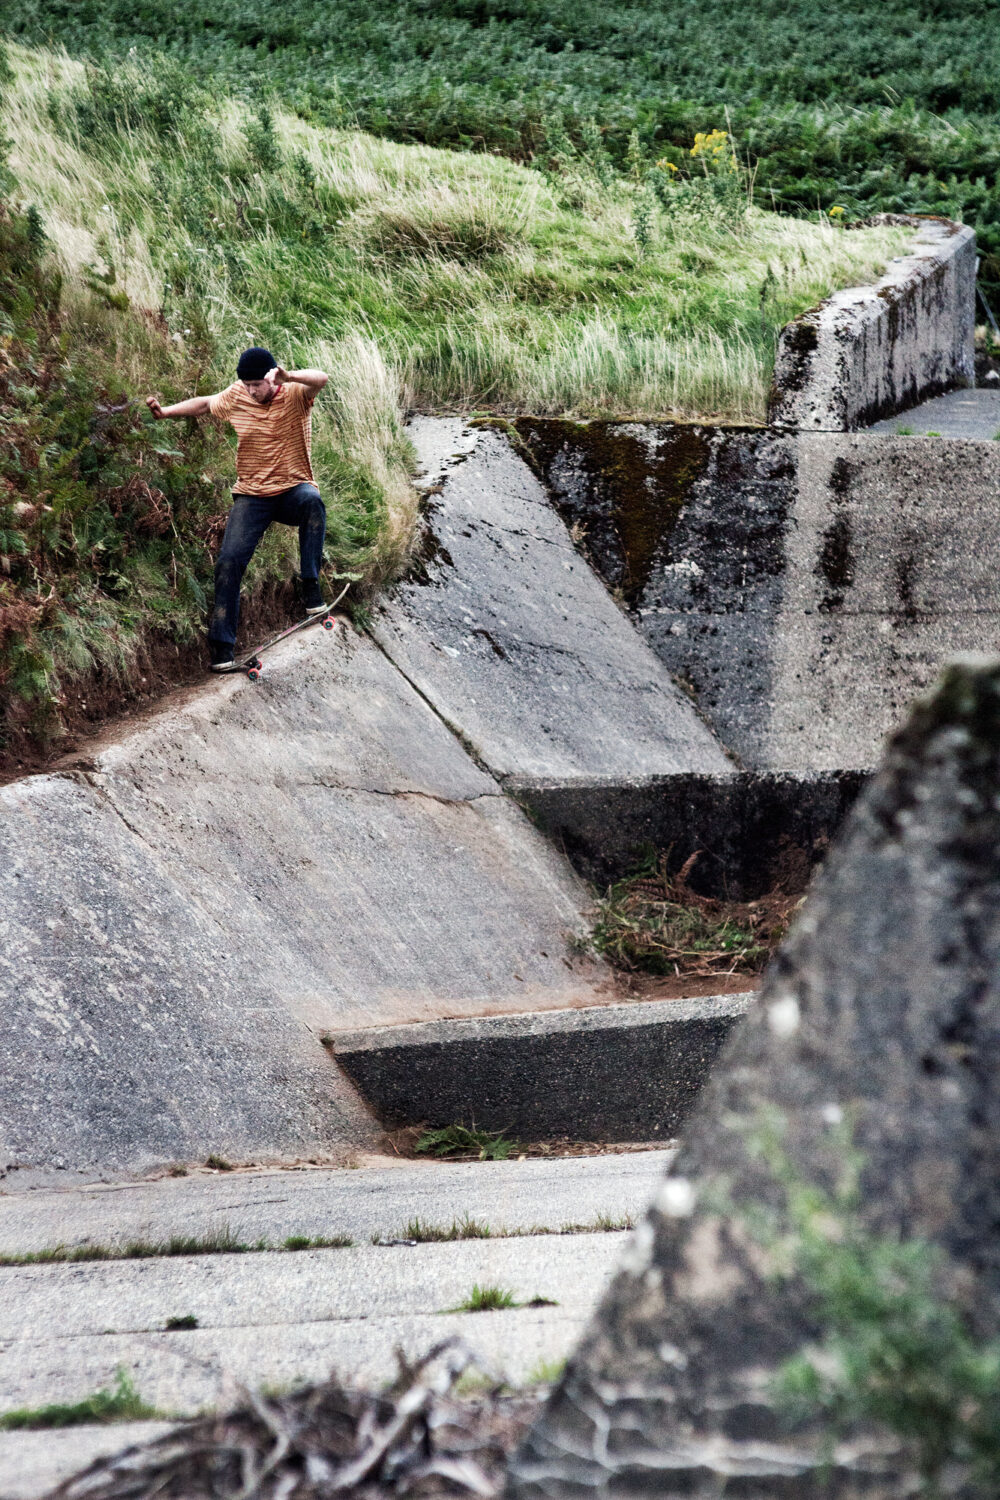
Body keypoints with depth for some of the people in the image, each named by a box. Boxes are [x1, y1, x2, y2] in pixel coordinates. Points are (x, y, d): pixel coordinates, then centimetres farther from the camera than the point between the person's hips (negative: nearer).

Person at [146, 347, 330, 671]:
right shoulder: (235, 397, 0)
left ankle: (311, 588, -33)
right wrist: (165, 412, 8)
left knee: (311, 500, -39)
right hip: (252, 496, 3)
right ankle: (221, 645, -9)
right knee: (229, 561, -14)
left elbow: (321, 379, -34)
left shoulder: (295, 395, -11)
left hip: (293, 489, -3)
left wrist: (289, 377, -55)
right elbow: (203, 404, 20)